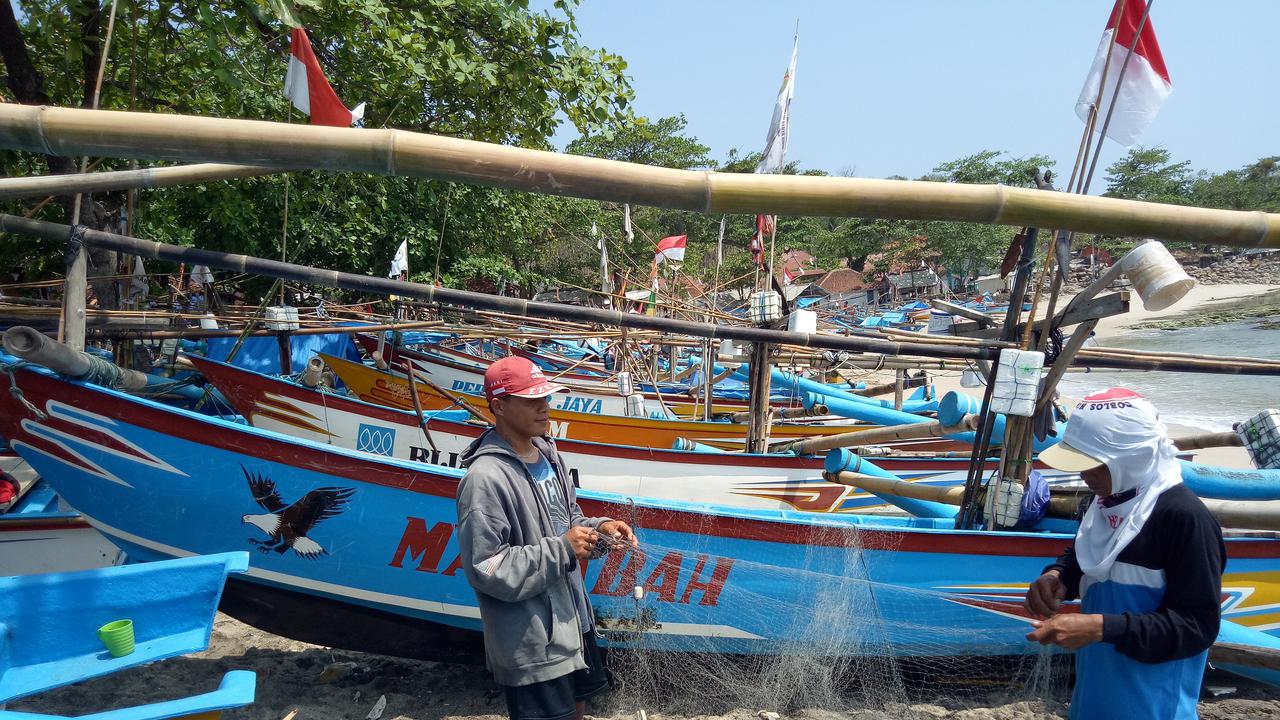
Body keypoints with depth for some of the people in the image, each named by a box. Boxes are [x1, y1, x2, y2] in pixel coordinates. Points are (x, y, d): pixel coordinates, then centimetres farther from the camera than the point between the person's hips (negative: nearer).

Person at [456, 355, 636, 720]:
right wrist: (562, 550, -21)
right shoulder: (486, 478, -23)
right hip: (530, 642, -8)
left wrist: (600, 529, -5)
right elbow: (486, 569, -23)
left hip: (572, 618, 8)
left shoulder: (547, 454, 3)